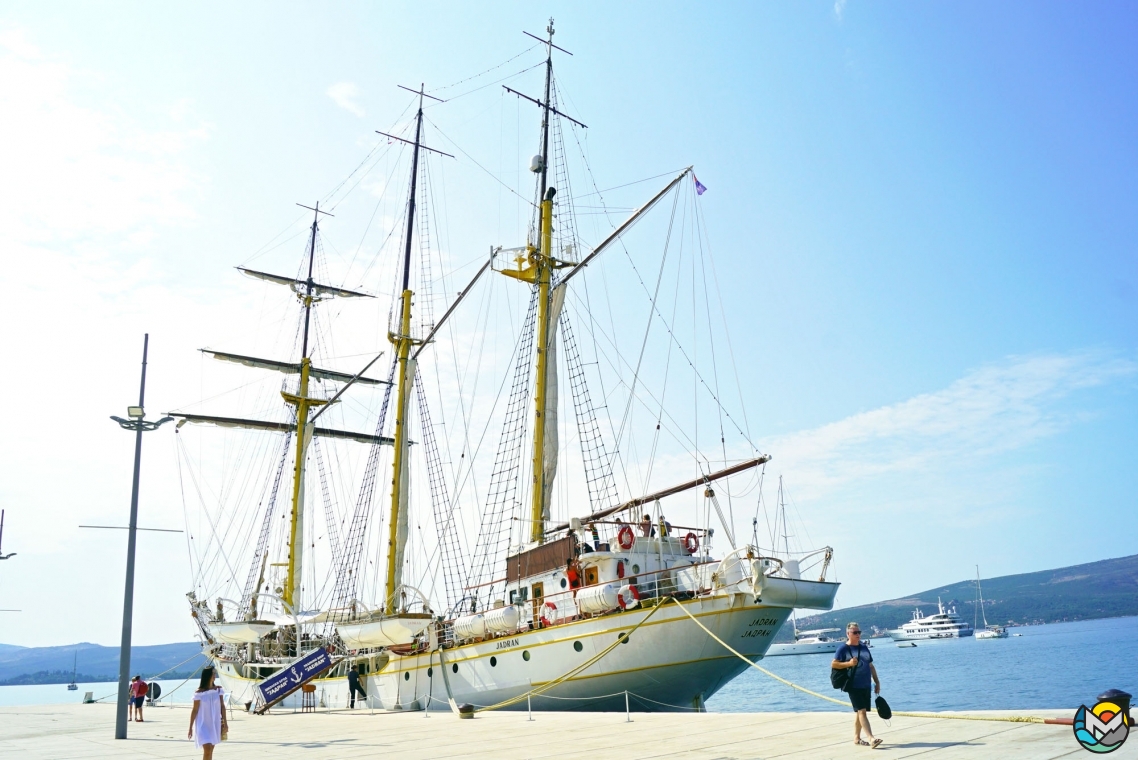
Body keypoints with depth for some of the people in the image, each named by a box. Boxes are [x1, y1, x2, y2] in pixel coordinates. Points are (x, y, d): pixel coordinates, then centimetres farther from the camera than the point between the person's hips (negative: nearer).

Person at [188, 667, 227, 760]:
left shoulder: (218, 690, -1)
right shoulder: (199, 693, -11)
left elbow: (222, 706, 3)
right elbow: (195, 711, -6)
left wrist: (225, 722, 1)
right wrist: (190, 728, -3)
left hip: (215, 725, 4)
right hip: (203, 725, -4)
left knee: (210, 751, 10)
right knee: (207, 751, -14)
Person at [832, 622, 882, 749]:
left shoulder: (864, 647, 14)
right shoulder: (843, 648, -5)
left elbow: (871, 666, 19)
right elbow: (833, 664, -10)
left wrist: (877, 682, 15)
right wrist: (849, 663, -21)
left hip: (865, 685, 6)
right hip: (853, 686, -6)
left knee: (859, 711, 12)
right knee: (861, 711, -13)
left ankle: (856, 738, 21)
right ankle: (871, 738, -18)